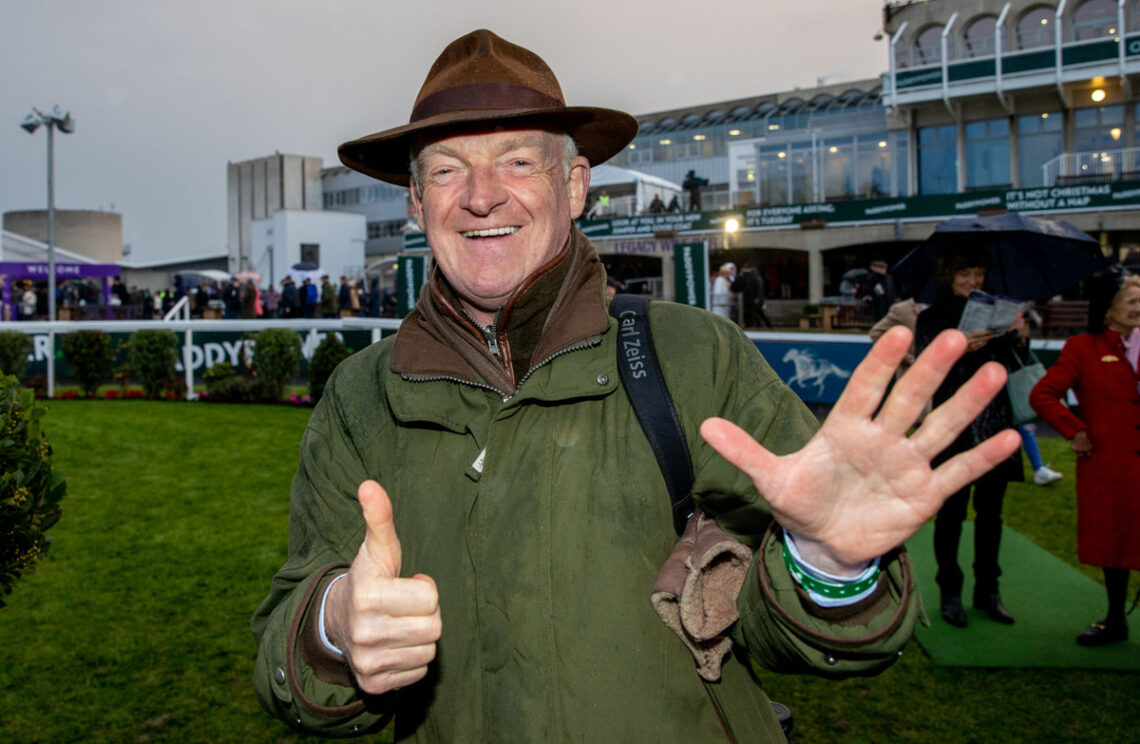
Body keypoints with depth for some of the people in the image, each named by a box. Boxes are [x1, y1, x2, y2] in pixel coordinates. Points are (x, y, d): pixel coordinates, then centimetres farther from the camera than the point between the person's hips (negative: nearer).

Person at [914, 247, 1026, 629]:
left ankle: (987, 590, 23)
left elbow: (1009, 367, 8)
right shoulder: (932, 318, -1)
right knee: (952, 512, 3)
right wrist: (960, 350, -25)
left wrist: (1018, 338, -9)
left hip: (995, 426, 4)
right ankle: (950, 594, 14)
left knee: (990, 512, 11)